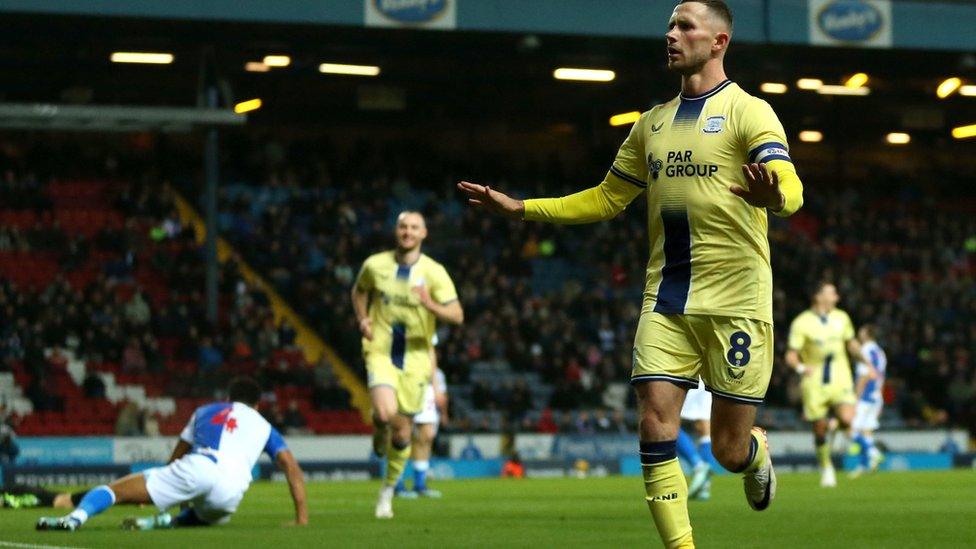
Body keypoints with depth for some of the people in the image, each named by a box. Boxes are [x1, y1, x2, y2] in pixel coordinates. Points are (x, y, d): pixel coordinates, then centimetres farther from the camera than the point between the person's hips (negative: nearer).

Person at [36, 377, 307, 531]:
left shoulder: (204, 411, 35)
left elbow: (176, 457, 40)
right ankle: (167, 521, -2)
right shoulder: (263, 426, 32)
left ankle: (76, 517, -32)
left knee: (113, 490, 1)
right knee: (206, 516, 33)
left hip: (196, 466, 0)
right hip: (231, 487, 0)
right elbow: (291, 466, 21)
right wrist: (302, 515, 21)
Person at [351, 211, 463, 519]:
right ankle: (379, 435, 13)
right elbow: (359, 291, 21)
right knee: (385, 413, -26)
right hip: (381, 352, -1)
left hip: (415, 357, 1)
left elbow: (457, 316, -10)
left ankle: (388, 490, 27)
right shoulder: (375, 265, -1)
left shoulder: (434, 273, -6)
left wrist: (430, 305, -29)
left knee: (403, 430, 5)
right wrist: (362, 319, 3)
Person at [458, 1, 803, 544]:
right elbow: (606, 200, 24)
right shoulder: (653, 123, 15)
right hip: (667, 297, 5)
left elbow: (792, 189, -19)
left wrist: (772, 195, -44)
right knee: (655, 422, -12)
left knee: (730, 449, 1)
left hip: (735, 300, -5)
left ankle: (758, 454, 38)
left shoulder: (747, 111, -4)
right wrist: (520, 207, 16)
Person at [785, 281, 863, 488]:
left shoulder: (841, 318, 6)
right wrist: (801, 367, -30)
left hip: (840, 380, 2)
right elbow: (791, 356, -10)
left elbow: (851, 343, 23)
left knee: (847, 420, -22)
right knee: (820, 431, 2)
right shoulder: (802, 323, -7)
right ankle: (827, 469, 26)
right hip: (814, 384, -2)